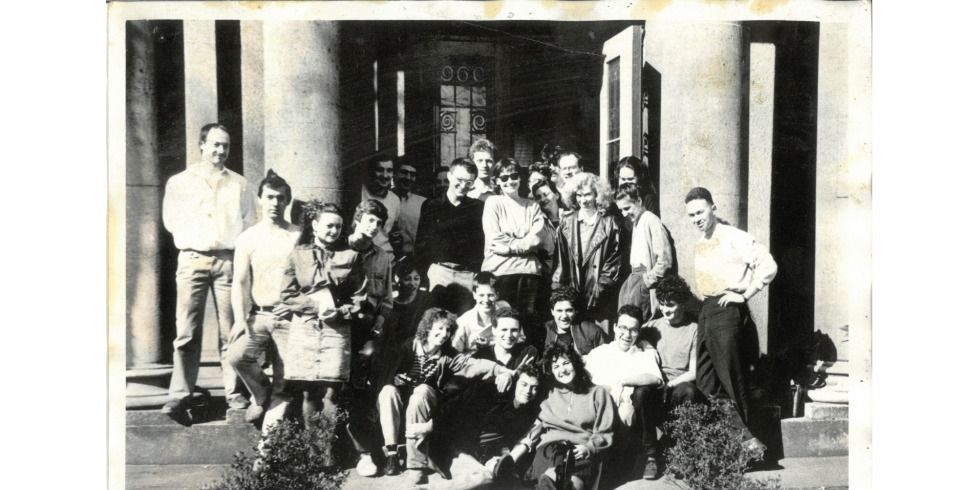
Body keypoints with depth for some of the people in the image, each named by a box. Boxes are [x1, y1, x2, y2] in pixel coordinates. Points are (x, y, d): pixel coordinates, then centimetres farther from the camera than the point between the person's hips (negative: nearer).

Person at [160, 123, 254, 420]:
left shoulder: (239, 184, 15)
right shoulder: (179, 182, 13)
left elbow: (249, 223, 13)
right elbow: (171, 221, 13)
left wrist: (231, 240, 1)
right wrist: (195, 237, 4)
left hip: (228, 259, 1)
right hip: (193, 259, 0)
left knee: (231, 331, -2)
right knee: (187, 331, -6)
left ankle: (235, 394, 1)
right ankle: (179, 397, -5)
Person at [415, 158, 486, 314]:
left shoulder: (478, 207, 11)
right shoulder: (431, 206, 12)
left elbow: (484, 241, 6)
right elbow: (422, 241, 12)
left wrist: (478, 271, -5)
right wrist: (428, 266, 0)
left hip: (468, 274, 0)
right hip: (439, 270, 0)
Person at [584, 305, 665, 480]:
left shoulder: (646, 352, 10)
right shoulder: (598, 353, 12)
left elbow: (656, 378, -11)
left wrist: (621, 383, -15)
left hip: (636, 416, 0)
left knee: (643, 391, -30)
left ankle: (652, 456, -17)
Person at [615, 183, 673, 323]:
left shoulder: (651, 221, -13)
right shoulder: (634, 222, 16)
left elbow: (665, 259, -18)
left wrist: (649, 279, -14)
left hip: (643, 280, -9)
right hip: (634, 277, 9)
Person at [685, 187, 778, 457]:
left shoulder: (733, 238, -8)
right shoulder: (699, 244, 16)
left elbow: (768, 265, -15)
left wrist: (745, 294, -13)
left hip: (727, 310, -8)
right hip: (705, 311, 8)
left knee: (731, 376, -5)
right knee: (705, 381, 9)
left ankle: (741, 433, 5)